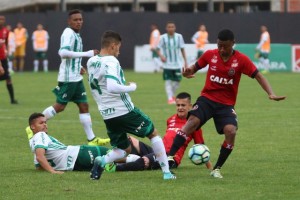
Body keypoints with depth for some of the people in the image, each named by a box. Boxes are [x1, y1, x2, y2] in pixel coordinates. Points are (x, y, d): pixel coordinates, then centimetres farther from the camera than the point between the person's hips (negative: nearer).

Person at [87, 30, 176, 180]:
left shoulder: (91, 62, 8)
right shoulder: (111, 62, -17)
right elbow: (112, 87, -30)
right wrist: (131, 87, -16)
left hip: (107, 115, 7)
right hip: (124, 111, -7)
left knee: (124, 149, 19)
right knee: (153, 133, 15)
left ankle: (103, 161, -11)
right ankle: (166, 172, 14)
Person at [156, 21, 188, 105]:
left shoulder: (179, 36, 1)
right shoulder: (163, 37, -4)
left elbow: (182, 49, 8)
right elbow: (158, 49, -1)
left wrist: (185, 61, 6)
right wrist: (161, 56, -21)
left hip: (177, 64, 2)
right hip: (167, 64, -2)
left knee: (177, 81, 6)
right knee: (168, 81, -8)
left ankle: (173, 95, 30)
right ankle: (170, 98, -5)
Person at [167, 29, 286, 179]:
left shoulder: (241, 60, -7)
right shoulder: (210, 55, -2)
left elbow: (258, 76, -7)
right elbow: (195, 67, 10)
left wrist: (271, 94, -20)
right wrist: (188, 72, -14)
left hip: (226, 104, 0)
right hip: (207, 99, 0)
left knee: (231, 131, -22)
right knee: (192, 121, -24)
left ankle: (216, 169, -5)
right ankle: (169, 157, -25)